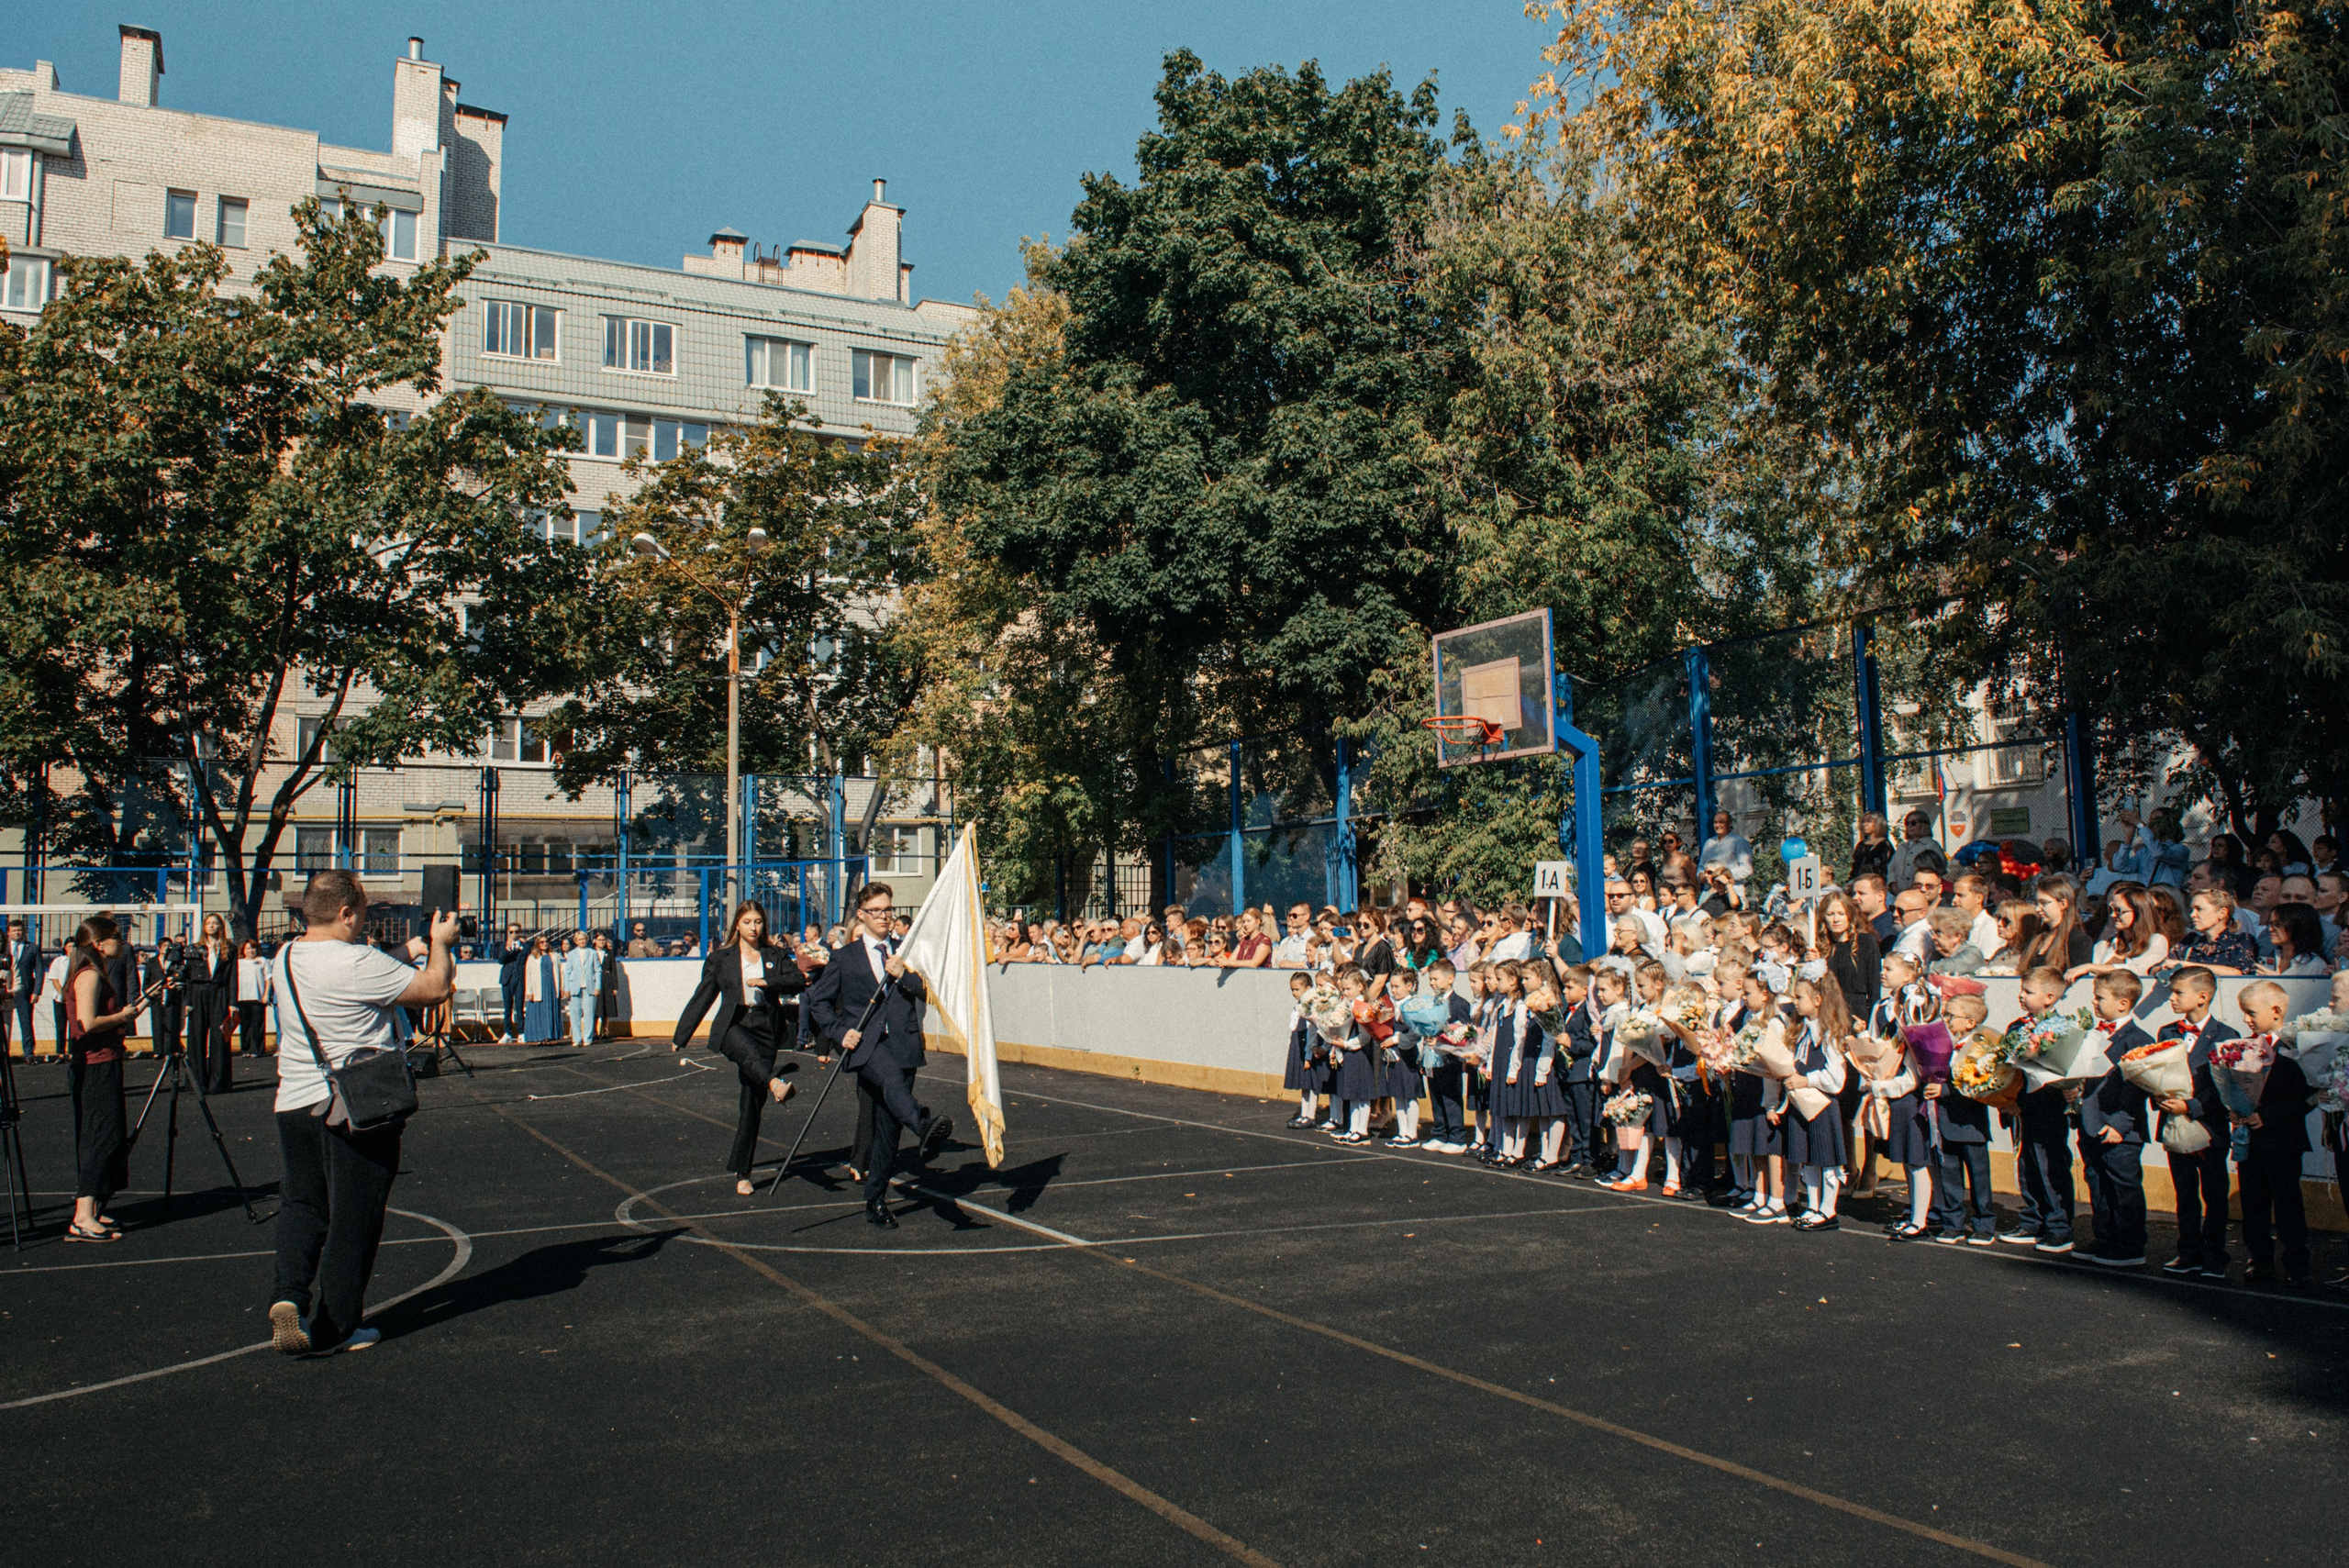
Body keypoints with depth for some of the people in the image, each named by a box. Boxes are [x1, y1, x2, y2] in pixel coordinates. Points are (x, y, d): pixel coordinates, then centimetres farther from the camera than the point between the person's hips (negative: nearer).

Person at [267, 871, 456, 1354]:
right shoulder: (358, 963, -21)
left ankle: (288, 1292, -3)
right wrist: (440, 943, 3)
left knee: (301, 1205, 18)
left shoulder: (284, 959, 5)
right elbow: (435, 989, -15)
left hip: (294, 1101, 7)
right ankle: (335, 1327, 13)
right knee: (353, 1218, 5)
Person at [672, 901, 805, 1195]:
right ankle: (776, 1083, -69)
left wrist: (767, 982, -20)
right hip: (732, 1027, -1)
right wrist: (680, 1037, 15)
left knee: (753, 1104, 0)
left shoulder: (775, 955, 12)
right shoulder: (720, 959, 10)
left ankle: (742, 1173, 8)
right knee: (749, 1050, -39)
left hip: (766, 1030, 1)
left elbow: (797, 980, -4)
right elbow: (702, 998, 14)